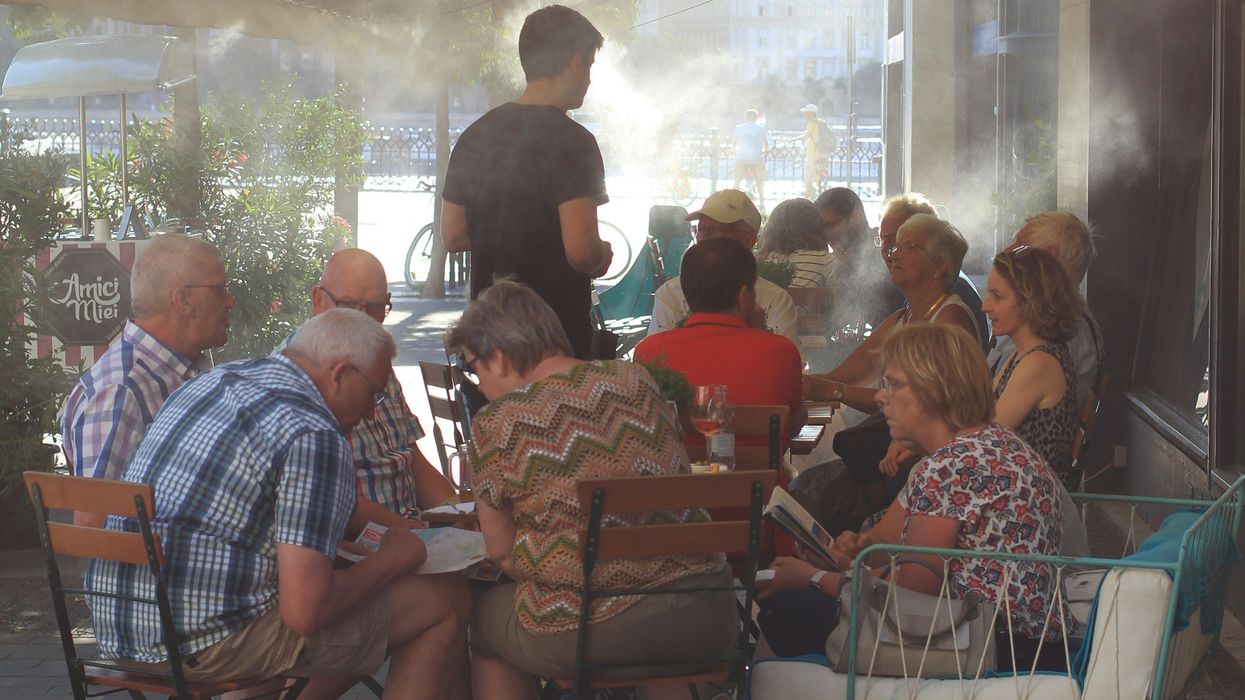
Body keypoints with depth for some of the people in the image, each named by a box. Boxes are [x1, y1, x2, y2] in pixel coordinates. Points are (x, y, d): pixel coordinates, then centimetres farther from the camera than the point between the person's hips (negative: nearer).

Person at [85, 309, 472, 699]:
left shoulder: (214, 380, 13)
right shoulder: (313, 437, -15)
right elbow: (305, 612, -21)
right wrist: (390, 560, 0)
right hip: (209, 642, -10)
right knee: (448, 601, -1)